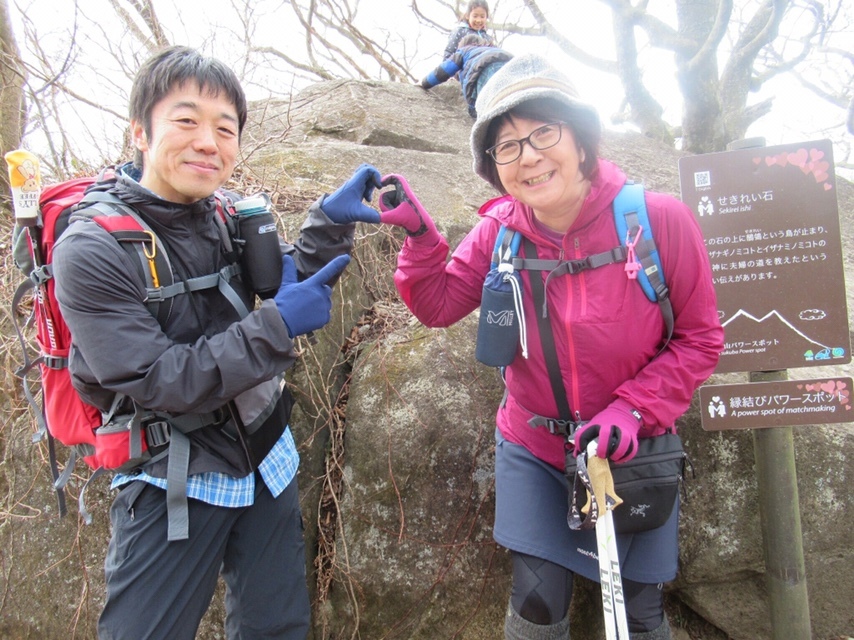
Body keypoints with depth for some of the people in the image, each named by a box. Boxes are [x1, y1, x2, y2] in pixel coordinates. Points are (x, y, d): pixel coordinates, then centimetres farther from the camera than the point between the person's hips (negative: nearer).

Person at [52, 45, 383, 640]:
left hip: (266, 460, 6)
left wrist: (330, 222, -13)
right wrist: (277, 325, -24)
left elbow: (291, 287, 3)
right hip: (172, 484, -5)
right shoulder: (91, 251, -18)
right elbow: (155, 383, -22)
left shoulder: (229, 218, -1)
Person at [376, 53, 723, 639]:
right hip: (534, 453, 1)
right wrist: (420, 237, -22)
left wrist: (632, 410, -21)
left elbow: (700, 337, -11)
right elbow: (440, 305, -6)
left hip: (631, 454, 0)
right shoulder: (500, 230, -12)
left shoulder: (657, 219, -19)